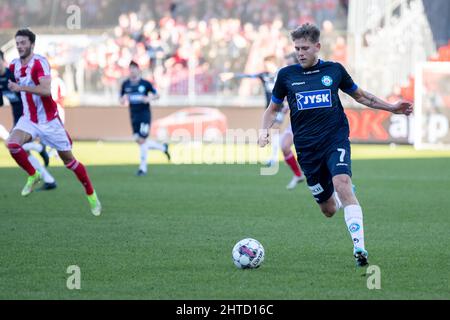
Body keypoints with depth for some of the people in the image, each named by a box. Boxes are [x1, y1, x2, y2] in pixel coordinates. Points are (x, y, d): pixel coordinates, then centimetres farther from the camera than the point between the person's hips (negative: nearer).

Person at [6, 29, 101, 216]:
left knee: (68, 160, 4)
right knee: (12, 143, -25)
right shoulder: (14, 66, 3)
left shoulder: (39, 63, -18)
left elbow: (46, 90, -33)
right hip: (28, 119, 5)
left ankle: (91, 195, 22)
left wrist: (20, 88, -37)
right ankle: (33, 176, 0)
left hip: (49, 120, -5)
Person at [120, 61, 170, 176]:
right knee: (138, 140, 5)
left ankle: (143, 168, 1)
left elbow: (156, 95, 3)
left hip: (144, 115, -5)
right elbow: (122, 100, 12)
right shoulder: (125, 84, 5)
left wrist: (149, 98, -17)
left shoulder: (145, 83, -5)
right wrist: (123, 99, -11)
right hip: (134, 116, 5)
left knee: (142, 140, -10)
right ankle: (163, 147, 29)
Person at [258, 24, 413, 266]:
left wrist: (392, 108, 13)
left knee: (342, 183, -30)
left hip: (336, 139, -2)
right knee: (328, 210, 4)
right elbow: (273, 108, 16)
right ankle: (343, 198, 43)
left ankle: (359, 247, -35)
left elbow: (360, 96, 20)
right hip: (307, 148, 2)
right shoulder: (286, 75, 5)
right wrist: (265, 130, -4)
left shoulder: (334, 70, 5)